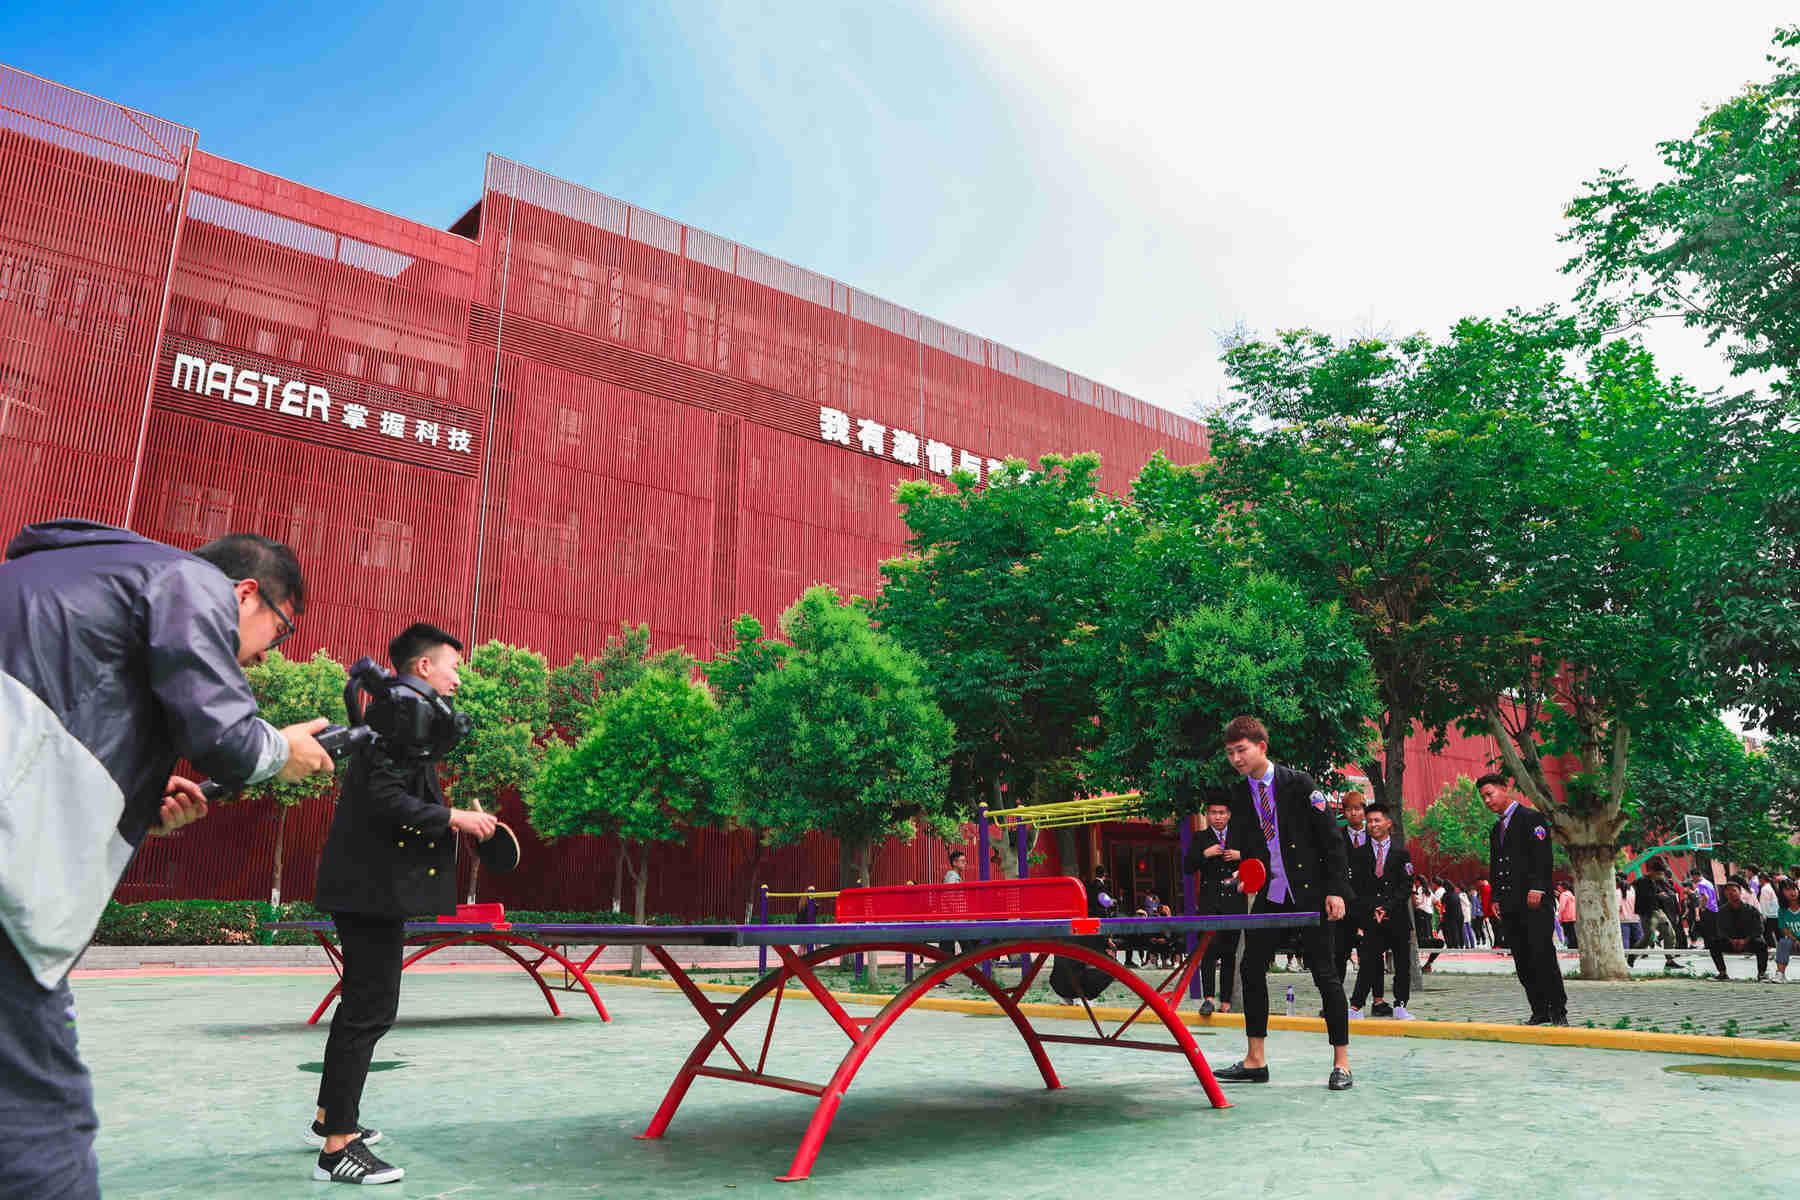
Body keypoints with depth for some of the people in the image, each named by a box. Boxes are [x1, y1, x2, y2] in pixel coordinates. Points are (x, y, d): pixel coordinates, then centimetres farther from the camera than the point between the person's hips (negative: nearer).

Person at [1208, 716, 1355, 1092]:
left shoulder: (1298, 784, -10)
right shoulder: (1238, 794, 5)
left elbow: (1331, 839, -9)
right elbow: (1241, 846, 10)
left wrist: (1336, 890, -14)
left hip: (1311, 894, -5)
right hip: (1268, 897, 5)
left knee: (1325, 974, 0)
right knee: (1252, 969, 3)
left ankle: (1341, 1064, 11)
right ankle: (1255, 1061, 14)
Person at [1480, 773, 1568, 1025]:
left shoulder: (1530, 818, -1)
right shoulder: (1496, 829, 21)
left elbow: (1542, 856, -11)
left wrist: (1537, 888, -19)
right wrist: (1497, 897, 13)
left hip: (1533, 901, -7)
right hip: (1510, 905, 7)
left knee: (1543, 956, -9)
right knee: (1523, 962, 4)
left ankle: (1558, 1011, -3)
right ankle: (1539, 1011, 9)